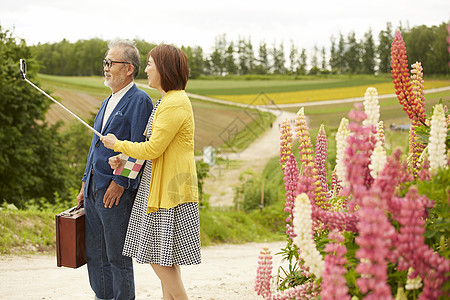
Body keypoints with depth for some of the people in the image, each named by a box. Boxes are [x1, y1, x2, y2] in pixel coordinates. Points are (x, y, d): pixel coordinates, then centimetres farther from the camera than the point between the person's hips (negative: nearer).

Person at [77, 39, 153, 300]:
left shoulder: (139, 101, -10)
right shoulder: (107, 103, 19)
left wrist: (120, 183, -20)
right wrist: (86, 183, 18)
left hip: (117, 191, -9)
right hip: (94, 190, 9)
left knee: (118, 257, 0)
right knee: (95, 254, 14)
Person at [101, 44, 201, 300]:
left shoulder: (175, 103, -18)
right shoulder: (167, 100, 15)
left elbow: (153, 149, -19)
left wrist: (118, 145, -4)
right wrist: (125, 159, 13)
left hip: (170, 189, -10)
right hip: (159, 186, 10)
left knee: (160, 258, -6)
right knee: (165, 257, 14)